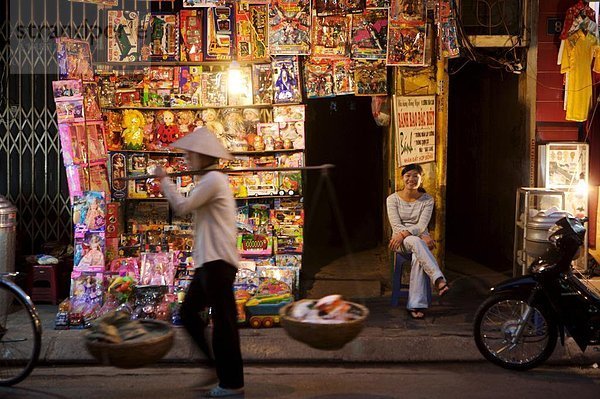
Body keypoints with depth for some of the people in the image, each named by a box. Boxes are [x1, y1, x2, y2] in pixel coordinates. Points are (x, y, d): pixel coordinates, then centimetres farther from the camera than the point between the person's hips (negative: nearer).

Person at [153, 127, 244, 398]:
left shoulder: (213, 179, -12)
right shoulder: (210, 179, 21)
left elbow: (182, 207, -15)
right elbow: (188, 208, 20)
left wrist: (164, 179, -3)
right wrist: (166, 183, 12)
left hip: (218, 261, -11)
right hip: (208, 262, 11)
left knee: (223, 320, -5)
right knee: (188, 312, 15)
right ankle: (218, 366, 22)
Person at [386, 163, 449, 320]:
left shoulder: (427, 200, 2)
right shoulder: (393, 199, 0)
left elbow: (422, 225, -10)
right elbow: (396, 226, -9)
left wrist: (404, 233, -28)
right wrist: (423, 236, -21)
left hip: (420, 240, 1)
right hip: (400, 242, -1)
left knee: (418, 258, -36)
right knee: (416, 242, -38)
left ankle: (416, 305, -40)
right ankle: (439, 280, -50)